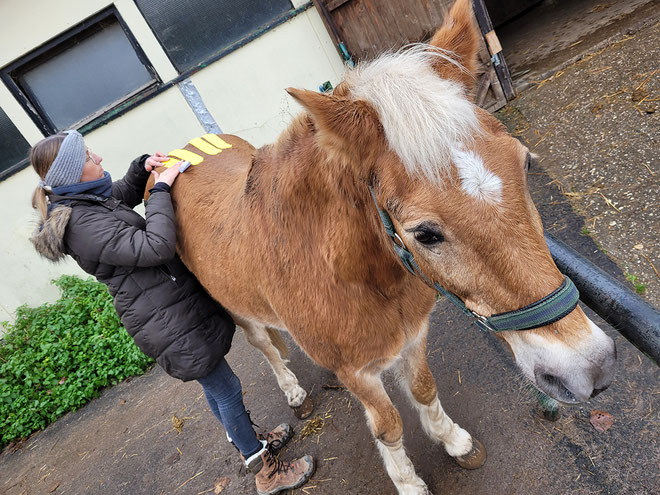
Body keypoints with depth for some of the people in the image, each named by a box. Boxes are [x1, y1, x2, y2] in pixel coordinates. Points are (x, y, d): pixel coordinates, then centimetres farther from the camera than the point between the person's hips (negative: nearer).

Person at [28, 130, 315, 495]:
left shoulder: (81, 201, 5)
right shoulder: (85, 225, -26)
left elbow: (124, 194, 25)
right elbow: (156, 247, -34)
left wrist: (142, 168, 6)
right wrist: (160, 189, -22)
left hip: (168, 311, 10)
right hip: (167, 324, -10)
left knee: (214, 383, 24)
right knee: (226, 389, 4)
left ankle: (249, 443, 46)